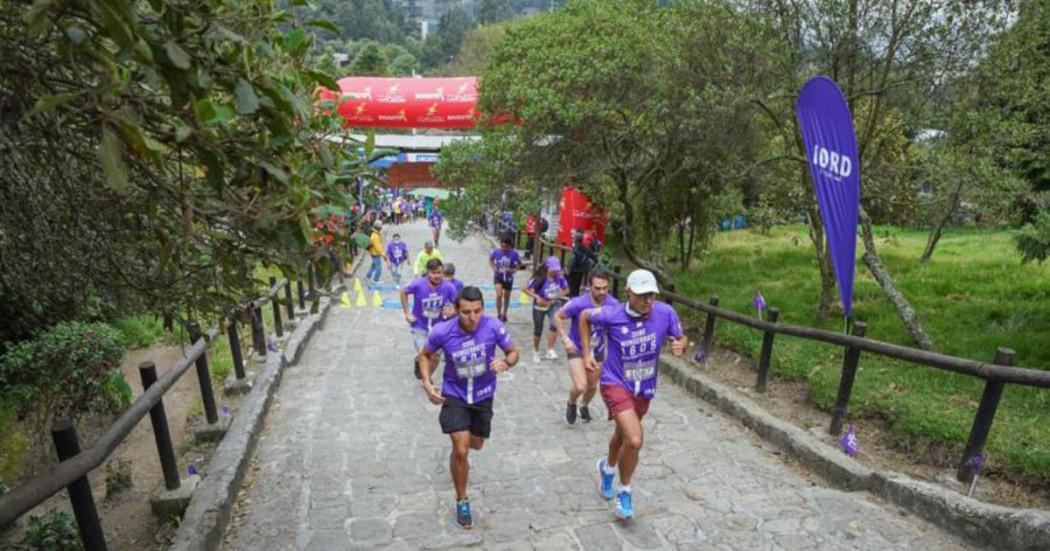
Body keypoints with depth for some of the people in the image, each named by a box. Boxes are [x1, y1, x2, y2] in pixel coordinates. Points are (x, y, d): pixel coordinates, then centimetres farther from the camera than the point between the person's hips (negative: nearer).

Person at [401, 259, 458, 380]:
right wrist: (407, 313, -6)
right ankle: (418, 362, 38)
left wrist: (452, 311, -29)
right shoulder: (418, 284, -23)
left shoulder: (448, 287, -21)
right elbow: (404, 292, -3)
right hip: (419, 326, -2)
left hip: (437, 327, 2)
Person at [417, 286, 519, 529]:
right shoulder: (442, 332, -24)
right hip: (454, 394, -2)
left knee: (476, 445, 21)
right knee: (461, 450, -11)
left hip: (483, 395, 2)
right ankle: (462, 501, 15)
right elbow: (424, 355, -3)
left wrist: (506, 363, -33)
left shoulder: (493, 326, -25)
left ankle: (458, 441, 60)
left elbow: (513, 352, -10)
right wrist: (427, 382, -17)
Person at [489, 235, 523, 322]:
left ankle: (504, 315, 38)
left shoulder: (514, 254, -18)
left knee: (506, 297, 16)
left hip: (508, 278, 1)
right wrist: (494, 268, -10)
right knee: (499, 295, -19)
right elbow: (490, 260, 6)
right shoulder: (495, 252, -15)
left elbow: (519, 264, -2)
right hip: (498, 277, -1)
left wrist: (513, 270, -18)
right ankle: (499, 315, 0)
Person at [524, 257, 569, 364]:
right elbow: (526, 289, -17)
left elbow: (566, 290, 2)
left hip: (553, 305, 2)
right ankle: (535, 352, 29)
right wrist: (537, 297, -28)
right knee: (538, 330, 7)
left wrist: (556, 298, -12)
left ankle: (550, 351, -10)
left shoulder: (560, 277, -12)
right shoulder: (540, 278, -22)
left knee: (555, 325, -21)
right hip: (539, 306, -2)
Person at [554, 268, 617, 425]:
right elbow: (558, 317, -10)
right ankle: (571, 403, 19)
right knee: (580, 386, -17)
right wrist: (566, 339, -18)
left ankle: (584, 406, 52)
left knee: (592, 386, 19)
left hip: (597, 351, 4)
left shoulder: (613, 304, -19)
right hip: (577, 349, -4)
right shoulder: (578, 304, -27)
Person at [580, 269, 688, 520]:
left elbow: (681, 338, 1)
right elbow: (584, 316, -1)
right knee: (634, 440, -19)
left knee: (623, 435, 24)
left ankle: (608, 467, 57)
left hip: (644, 389, 4)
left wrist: (680, 345, -23)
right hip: (615, 384, -4)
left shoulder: (665, 313, -16)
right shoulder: (612, 315, -20)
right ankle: (624, 491, 9)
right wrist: (586, 353, -2)